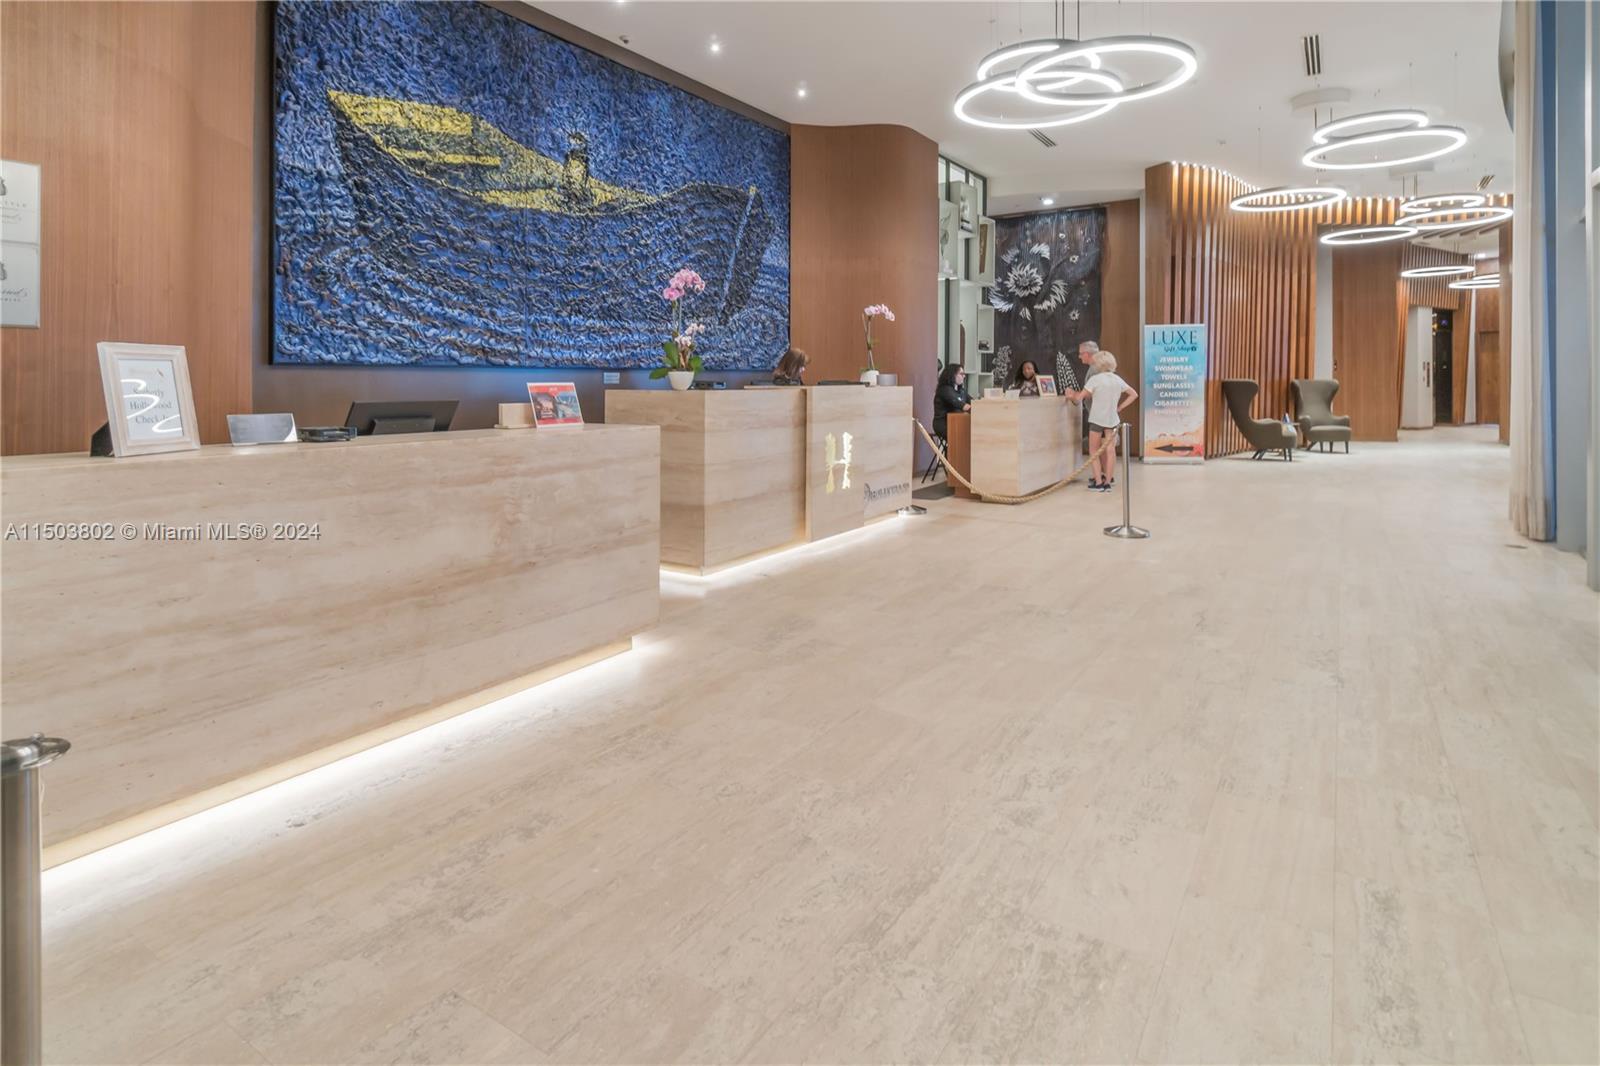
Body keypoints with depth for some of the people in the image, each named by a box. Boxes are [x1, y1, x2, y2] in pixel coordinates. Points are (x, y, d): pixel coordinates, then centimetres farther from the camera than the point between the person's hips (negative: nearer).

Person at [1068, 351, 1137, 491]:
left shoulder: (1095, 379, -12)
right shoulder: (1117, 380, 6)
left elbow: (1080, 397, -13)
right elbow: (1134, 395, 12)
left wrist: (1072, 394, 7)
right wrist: (1119, 408, 11)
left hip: (1097, 419, -5)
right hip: (1112, 419, 5)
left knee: (1094, 450, 6)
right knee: (1109, 450, 8)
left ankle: (1098, 482, 2)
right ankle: (1107, 481, 9)